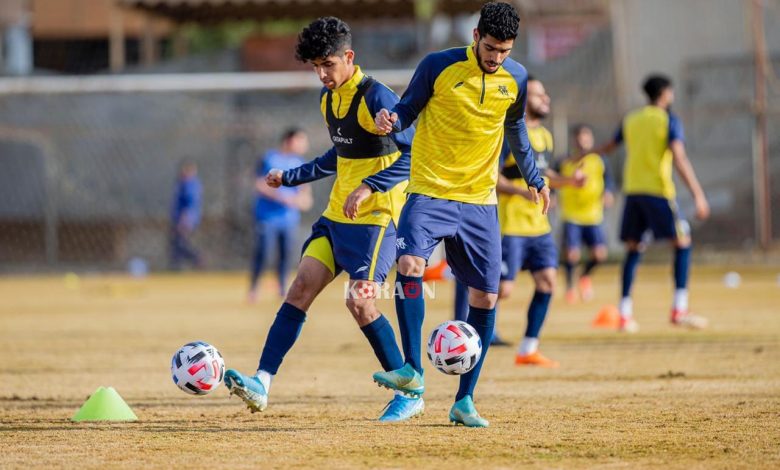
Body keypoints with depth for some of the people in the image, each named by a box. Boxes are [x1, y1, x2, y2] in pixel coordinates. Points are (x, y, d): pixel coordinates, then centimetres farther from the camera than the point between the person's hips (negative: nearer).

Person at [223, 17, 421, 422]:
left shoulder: (376, 98, -16)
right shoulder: (328, 98, 11)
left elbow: (414, 153, -20)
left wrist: (370, 187, -29)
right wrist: (291, 177, 28)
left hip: (377, 215, -8)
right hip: (337, 213, 8)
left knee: (359, 301, -14)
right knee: (302, 286, -3)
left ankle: (409, 394, -2)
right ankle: (262, 382, -7)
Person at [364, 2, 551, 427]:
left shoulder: (516, 78, 4)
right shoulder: (438, 66, -7)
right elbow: (408, 109, 3)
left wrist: (534, 179, 30)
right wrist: (391, 120, -20)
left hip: (480, 201, 3)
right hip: (430, 193, -3)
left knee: (485, 297, 0)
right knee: (409, 264, -28)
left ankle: (465, 401, 9)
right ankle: (412, 372, -22)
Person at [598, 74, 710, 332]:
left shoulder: (630, 120, 13)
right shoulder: (669, 121, -4)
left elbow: (609, 147, 28)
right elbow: (679, 158, -15)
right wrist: (698, 195, -19)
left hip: (632, 191, 6)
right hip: (658, 191, -6)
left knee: (633, 250, 11)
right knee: (682, 243, 2)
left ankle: (624, 313, 5)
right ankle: (679, 309, -8)